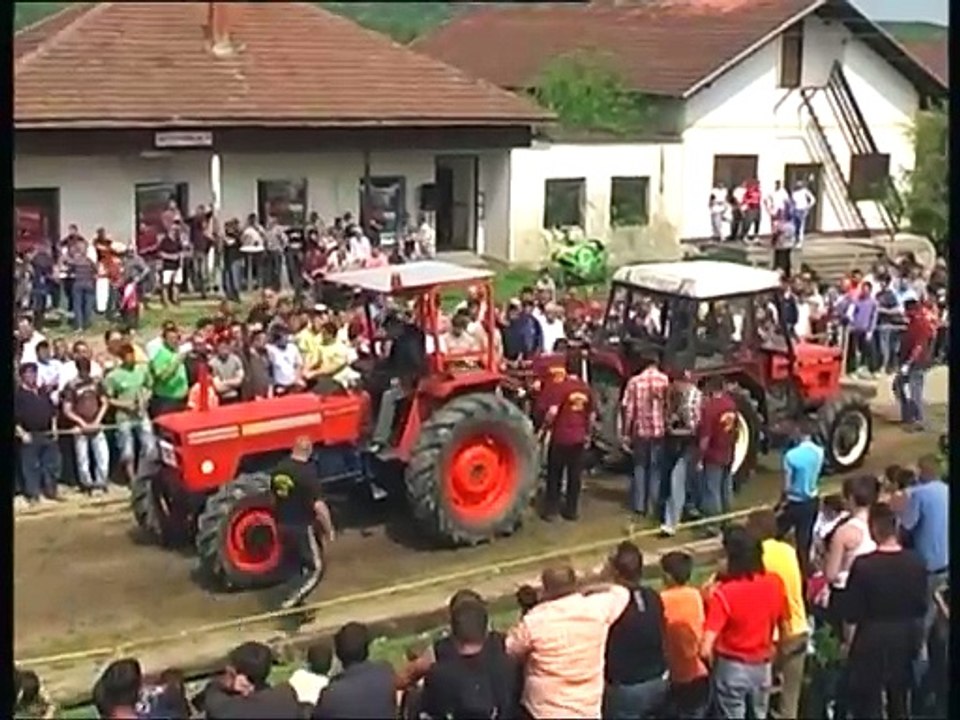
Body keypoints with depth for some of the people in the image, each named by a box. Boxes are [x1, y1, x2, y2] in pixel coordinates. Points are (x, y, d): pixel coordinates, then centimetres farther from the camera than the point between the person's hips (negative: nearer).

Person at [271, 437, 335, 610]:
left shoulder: (278, 469, 0)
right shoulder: (307, 473, -22)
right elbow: (319, 506, -26)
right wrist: (329, 530, -13)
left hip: (282, 526, 7)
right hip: (302, 528, -7)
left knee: (296, 566, 23)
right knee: (315, 568, 7)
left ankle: (295, 600, 31)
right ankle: (292, 600, -7)